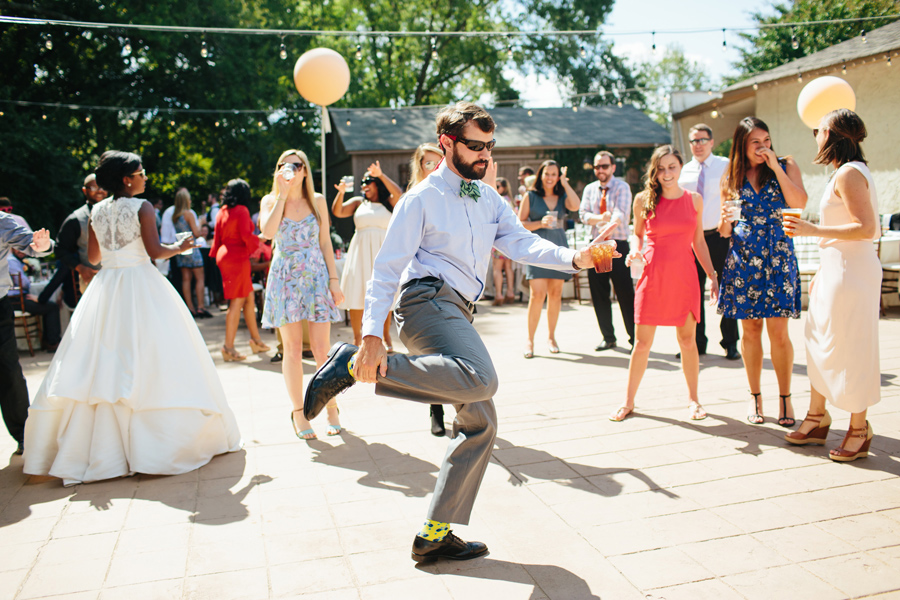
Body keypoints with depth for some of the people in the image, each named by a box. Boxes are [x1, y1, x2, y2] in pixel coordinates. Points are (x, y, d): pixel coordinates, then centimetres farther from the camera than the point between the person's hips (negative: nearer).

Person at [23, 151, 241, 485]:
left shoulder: (97, 211, 10)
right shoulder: (142, 207, -7)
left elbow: (93, 257, 14)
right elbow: (155, 251, -12)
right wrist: (181, 247, 5)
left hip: (105, 288, 5)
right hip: (141, 285, -5)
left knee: (100, 364, 6)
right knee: (148, 358, -2)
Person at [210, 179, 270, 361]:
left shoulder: (222, 211, 13)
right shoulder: (242, 210, -10)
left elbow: (217, 236, 14)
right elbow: (246, 236, -17)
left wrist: (217, 254, 20)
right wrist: (259, 240, 1)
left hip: (225, 255, 9)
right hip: (237, 257, -9)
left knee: (249, 297, 14)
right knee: (237, 301, -6)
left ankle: (256, 339, 20)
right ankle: (229, 347, -7)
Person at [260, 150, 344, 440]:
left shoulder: (317, 200, 8)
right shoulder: (270, 201, 6)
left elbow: (325, 243, 8)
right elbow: (267, 232, -14)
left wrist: (334, 280, 1)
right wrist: (282, 194, -10)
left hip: (316, 276, 0)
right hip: (285, 278, 0)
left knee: (321, 350, -2)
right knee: (293, 350, 2)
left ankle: (331, 408, 11)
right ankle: (298, 411, 13)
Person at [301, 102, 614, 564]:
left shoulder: (490, 199, 17)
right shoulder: (422, 198, -4)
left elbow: (521, 244, 2)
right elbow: (387, 267, -9)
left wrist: (573, 258, -18)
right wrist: (372, 336, -20)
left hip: (459, 313, 9)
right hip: (428, 300, -8)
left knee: (479, 423, 9)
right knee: (480, 379, -35)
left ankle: (435, 536, 17)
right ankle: (354, 364, -26)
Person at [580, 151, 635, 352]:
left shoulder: (622, 187, -2)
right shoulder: (589, 189, 12)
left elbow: (621, 213, -18)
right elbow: (583, 214, 0)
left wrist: (612, 223, -39)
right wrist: (599, 218, -20)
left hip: (618, 244, -4)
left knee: (625, 293, -6)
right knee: (599, 294, 7)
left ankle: (635, 338, 5)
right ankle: (608, 337, 20)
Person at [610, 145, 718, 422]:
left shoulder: (694, 199, 5)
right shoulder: (643, 200, -1)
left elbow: (699, 241, 11)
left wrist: (713, 276, 9)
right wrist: (635, 251, -9)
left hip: (684, 277, 2)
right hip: (653, 276, -1)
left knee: (688, 341, 8)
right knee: (642, 343, 3)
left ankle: (693, 399, 25)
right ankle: (629, 401, 17)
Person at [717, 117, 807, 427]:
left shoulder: (786, 166, 7)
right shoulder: (731, 178, 9)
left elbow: (799, 202, -11)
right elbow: (725, 231, 11)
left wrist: (776, 167, -11)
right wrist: (726, 221, -12)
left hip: (777, 257, -1)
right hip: (743, 259, 1)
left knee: (778, 332, -5)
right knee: (750, 330, 4)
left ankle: (785, 398, 8)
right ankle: (755, 396, 16)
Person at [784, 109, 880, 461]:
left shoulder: (848, 174, -15)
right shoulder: (846, 173, 15)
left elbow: (866, 228, -23)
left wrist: (813, 230, -25)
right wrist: (822, 270, 21)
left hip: (851, 272, -10)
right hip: (835, 270, 10)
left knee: (849, 349, -1)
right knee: (821, 343, 14)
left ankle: (859, 431, 11)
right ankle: (816, 419, 25)